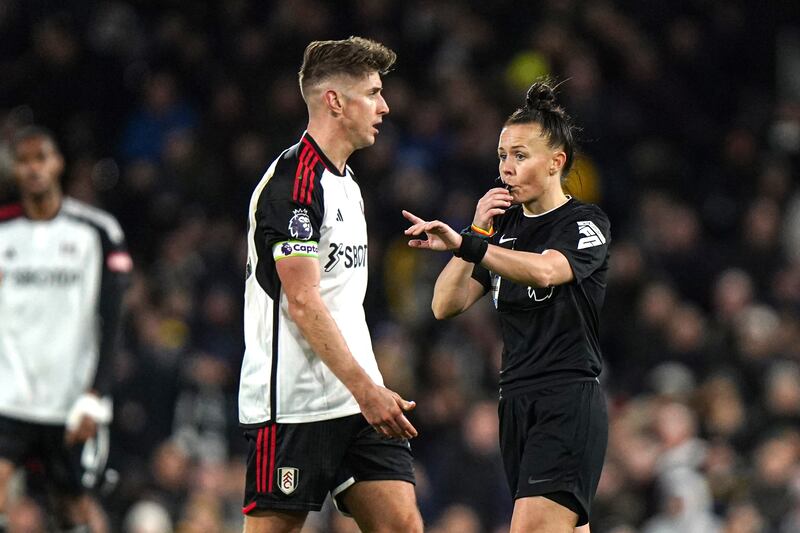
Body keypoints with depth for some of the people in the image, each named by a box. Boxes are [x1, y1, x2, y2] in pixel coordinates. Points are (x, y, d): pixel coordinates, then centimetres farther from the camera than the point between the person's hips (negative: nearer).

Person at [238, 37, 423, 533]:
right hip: (294, 405, -9)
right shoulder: (294, 181, -14)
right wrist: (366, 389, -22)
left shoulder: (346, 181, 17)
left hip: (359, 401, 9)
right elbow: (303, 303, -19)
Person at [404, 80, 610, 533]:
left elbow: (544, 271, -28)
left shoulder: (587, 224, -6)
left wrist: (463, 243, -40)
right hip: (517, 405, 7)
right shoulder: (505, 226, 14)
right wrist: (478, 232, -5)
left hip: (570, 406, -7)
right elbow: (447, 305, 6)